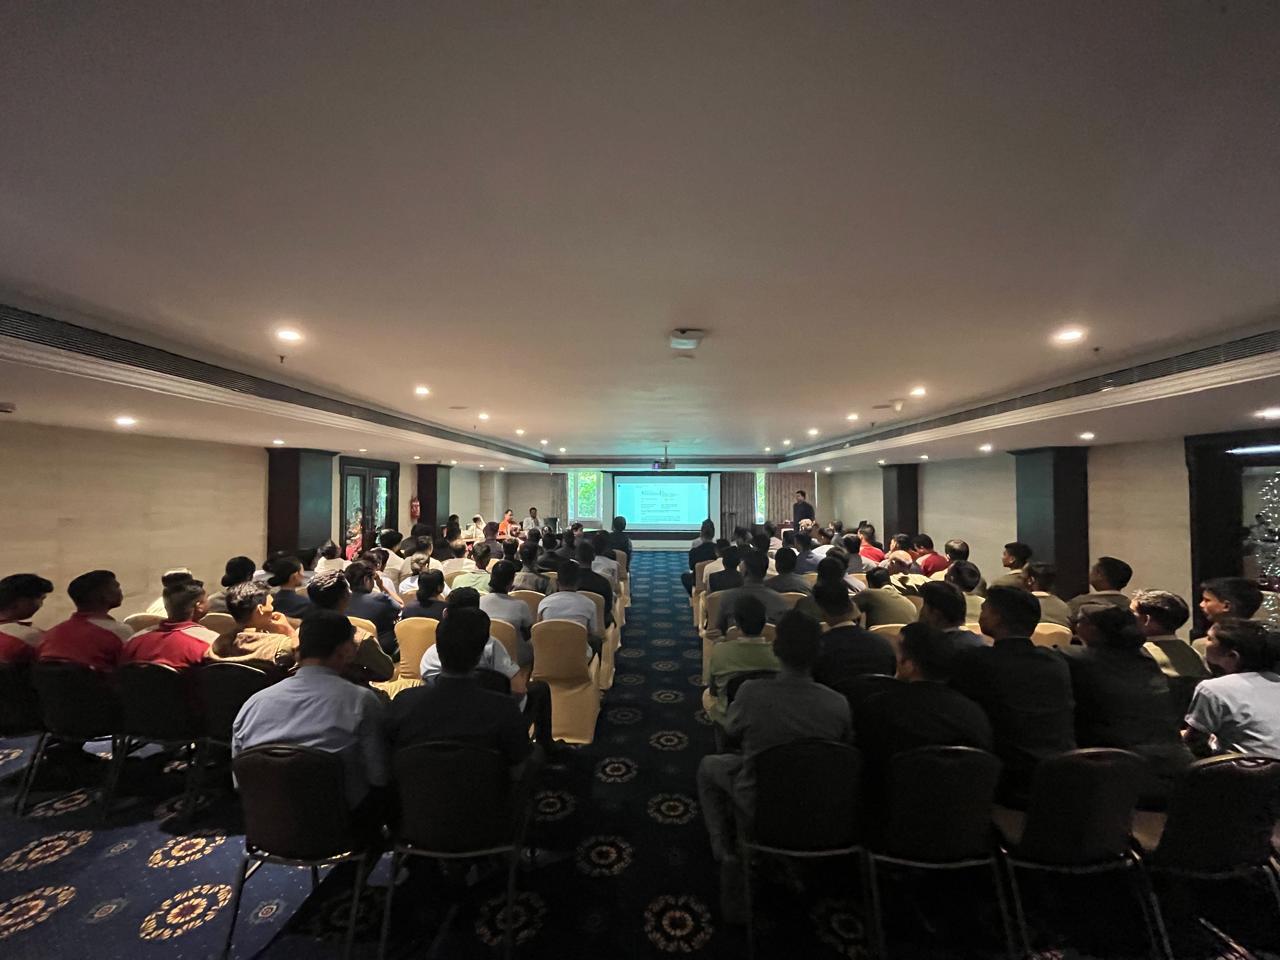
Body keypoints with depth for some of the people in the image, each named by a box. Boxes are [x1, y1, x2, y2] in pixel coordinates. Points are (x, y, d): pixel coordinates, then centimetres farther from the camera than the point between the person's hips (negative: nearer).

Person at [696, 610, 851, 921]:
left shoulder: (752, 692, -30)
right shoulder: (839, 704, -24)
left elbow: (731, 731, -9)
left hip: (760, 802, -2)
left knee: (709, 766, 25)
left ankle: (727, 854, 19)